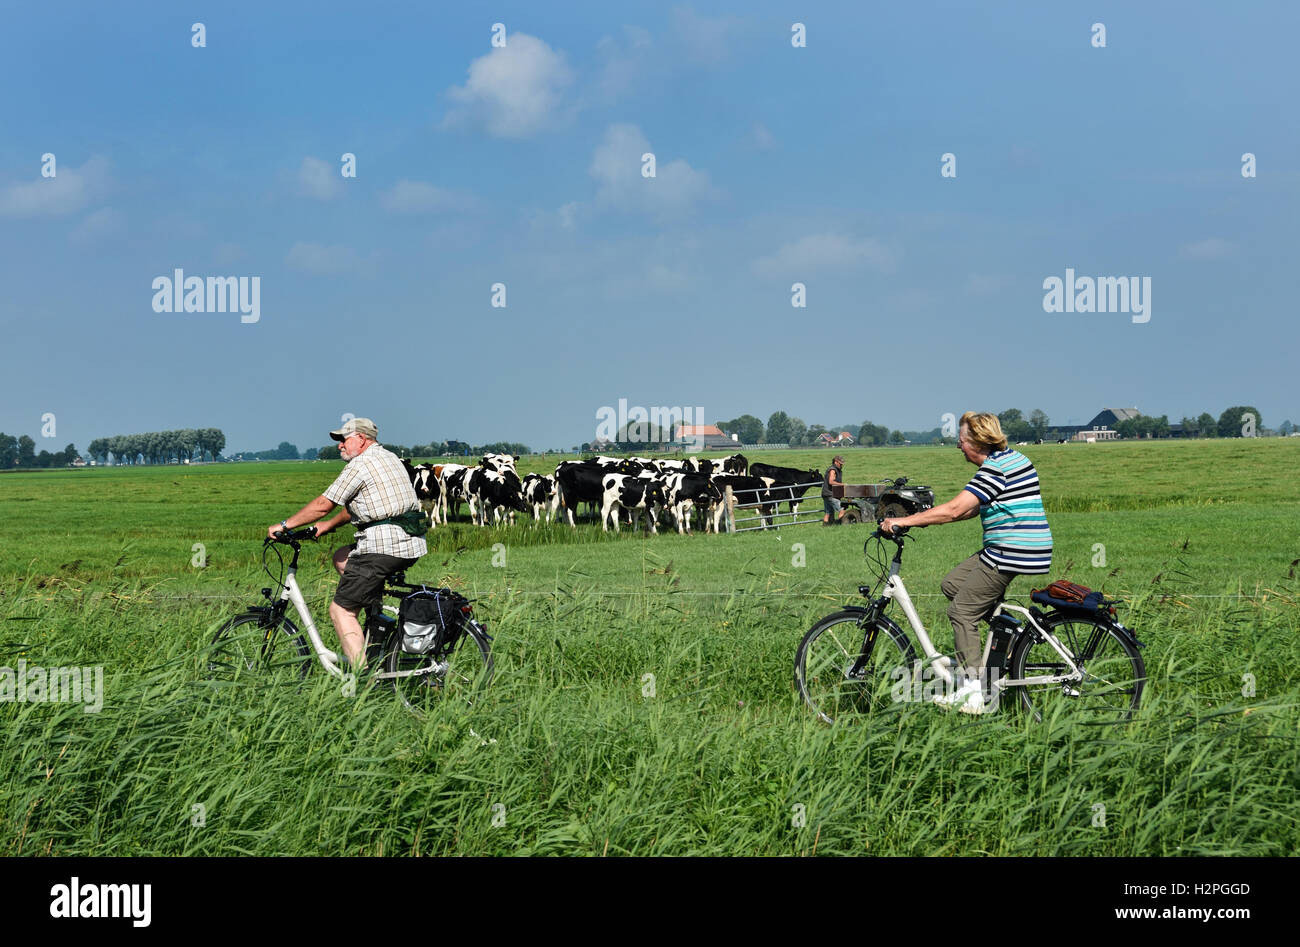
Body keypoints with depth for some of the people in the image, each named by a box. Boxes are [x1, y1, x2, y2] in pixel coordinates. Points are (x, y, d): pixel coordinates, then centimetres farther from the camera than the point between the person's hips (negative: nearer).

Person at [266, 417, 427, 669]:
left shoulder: (361, 464, -8)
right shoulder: (389, 458, 20)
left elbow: (323, 505, -7)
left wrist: (284, 525, 3)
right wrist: (329, 525, 28)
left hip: (383, 545, -9)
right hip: (412, 545, 9)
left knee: (341, 609, -2)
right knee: (341, 557, 28)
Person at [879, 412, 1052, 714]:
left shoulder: (996, 468, -16)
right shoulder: (1011, 458, 15)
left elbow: (955, 510, -21)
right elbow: (972, 508, 20)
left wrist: (904, 521, -16)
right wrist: (928, 517, 17)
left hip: (1012, 553, -10)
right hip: (1006, 550, 10)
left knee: (961, 611, -5)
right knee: (952, 584, 15)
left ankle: (972, 693, -5)